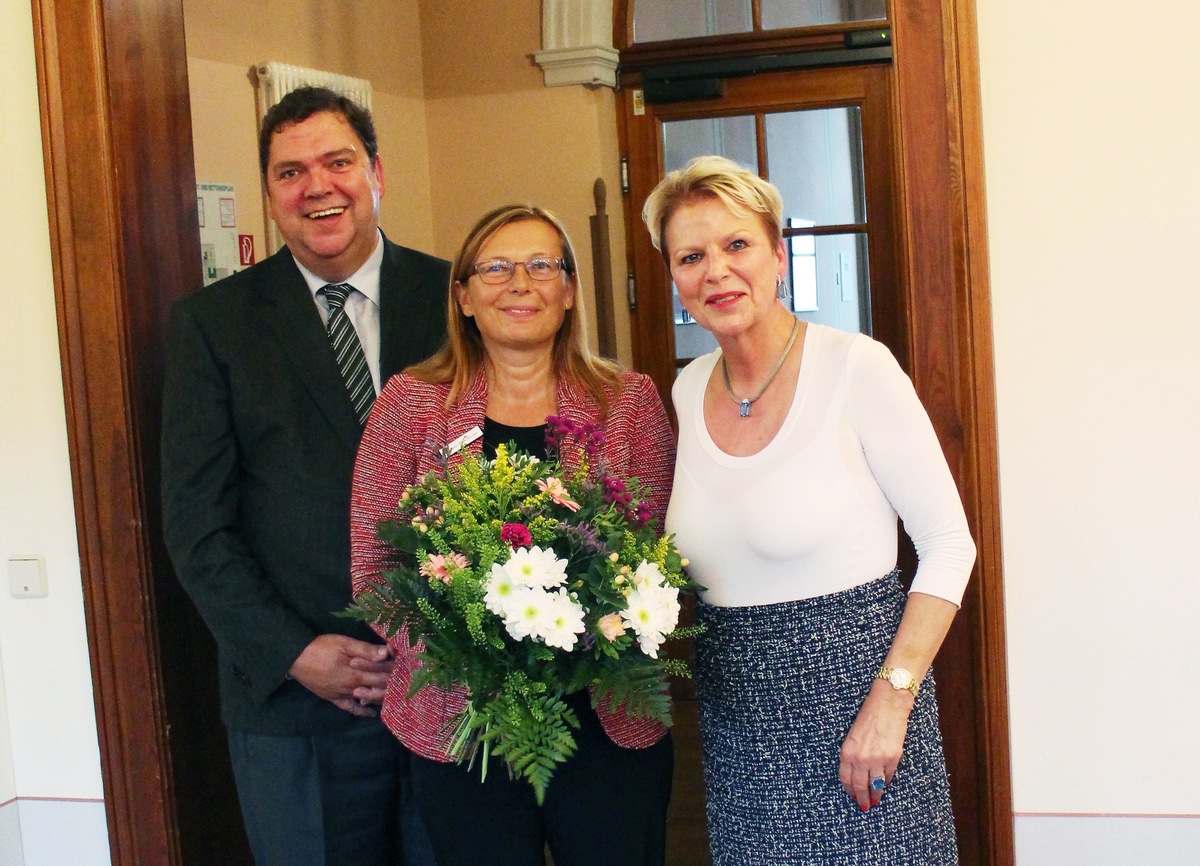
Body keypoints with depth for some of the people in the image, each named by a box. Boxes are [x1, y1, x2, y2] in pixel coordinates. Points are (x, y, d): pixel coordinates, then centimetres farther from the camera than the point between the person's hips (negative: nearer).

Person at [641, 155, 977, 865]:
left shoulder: (857, 368, -12)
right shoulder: (687, 393, 4)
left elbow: (950, 545, -10)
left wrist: (890, 699, -17)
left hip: (852, 678, -5)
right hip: (736, 713, 5)